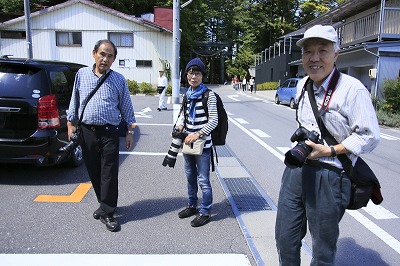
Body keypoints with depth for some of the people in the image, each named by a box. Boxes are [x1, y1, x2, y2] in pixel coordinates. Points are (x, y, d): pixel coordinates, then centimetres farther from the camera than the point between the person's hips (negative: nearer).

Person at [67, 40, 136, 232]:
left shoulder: (119, 79, 3)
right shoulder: (82, 74, 8)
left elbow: (126, 107, 7)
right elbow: (74, 101, 14)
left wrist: (130, 131, 5)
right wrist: (71, 123, 10)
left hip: (109, 133, -2)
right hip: (87, 131, 3)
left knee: (109, 174, -3)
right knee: (94, 172, 12)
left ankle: (106, 213, 9)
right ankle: (106, 204, 31)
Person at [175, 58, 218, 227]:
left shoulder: (209, 95, -11)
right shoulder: (187, 95, 8)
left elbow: (213, 121, -13)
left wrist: (198, 134, -20)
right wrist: (179, 125, 0)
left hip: (203, 144, -7)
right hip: (188, 143, 7)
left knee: (203, 180, 0)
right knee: (190, 176, 19)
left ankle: (205, 212, 16)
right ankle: (192, 205, 37)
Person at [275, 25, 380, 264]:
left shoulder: (353, 89, -14)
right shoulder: (303, 85, 10)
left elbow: (369, 137, -13)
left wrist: (329, 151, -18)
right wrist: (301, 143, 9)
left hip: (329, 176, -6)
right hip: (296, 170, 6)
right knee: (285, 238, 17)